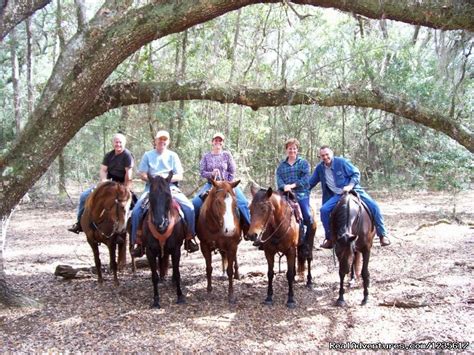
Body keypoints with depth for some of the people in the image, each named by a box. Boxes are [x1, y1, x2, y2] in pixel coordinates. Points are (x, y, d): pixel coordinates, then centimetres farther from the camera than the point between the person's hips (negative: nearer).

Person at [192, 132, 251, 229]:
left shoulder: (227, 155, 2)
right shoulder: (206, 156, 4)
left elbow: (232, 172, 2)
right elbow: (202, 172, 1)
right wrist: (211, 174, -19)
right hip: (211, 184, 1)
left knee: (243, 203, -20)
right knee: (195, 202, -16)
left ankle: (250, 225, -11)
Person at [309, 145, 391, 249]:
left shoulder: (341, 162, -11)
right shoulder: (320, 168, 0)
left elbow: (356, 174, -7)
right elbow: (311, 183, 12)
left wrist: (350, 186, -22)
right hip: (337, 196, 3)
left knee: (373, 206, -19)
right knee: (324, 210, -20)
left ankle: (382, 235, -4)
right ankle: (329, 238, -4)